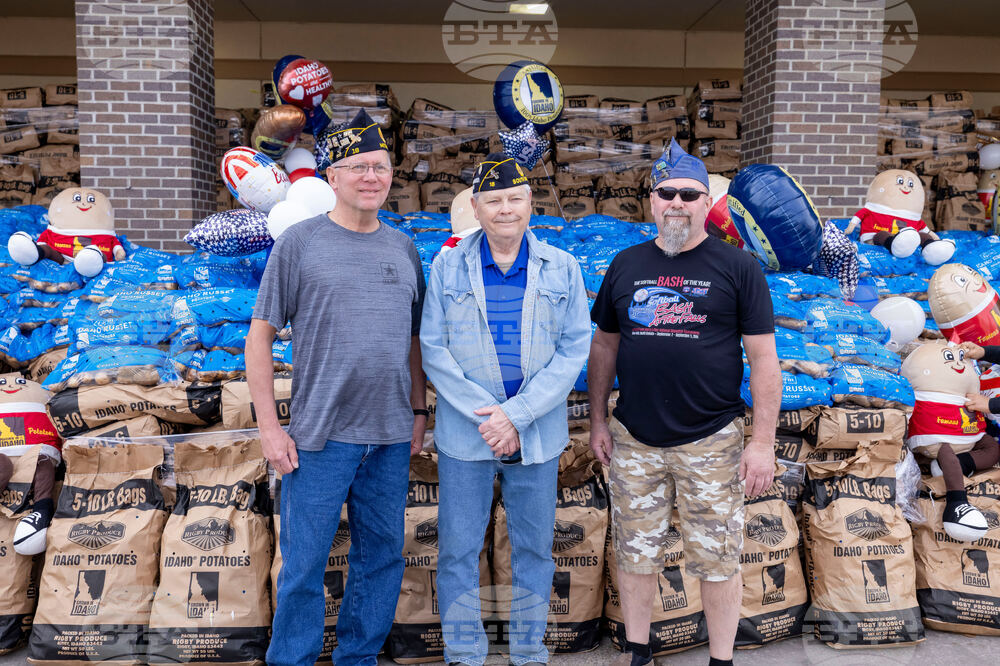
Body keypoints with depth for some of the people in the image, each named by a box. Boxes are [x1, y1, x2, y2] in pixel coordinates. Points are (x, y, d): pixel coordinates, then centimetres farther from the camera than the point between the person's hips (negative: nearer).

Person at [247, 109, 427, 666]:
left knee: (383, 557, 13)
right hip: (320, 437, -4)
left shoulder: (404, 249, 10)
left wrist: (419, 414, 12)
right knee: (304, 566, 3)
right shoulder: (299, 243, -2)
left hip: (391, 438, 4)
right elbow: (260, 336, -2)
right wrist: (269, 427, -6)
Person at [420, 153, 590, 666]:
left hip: (538, 434, 1)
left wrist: (517, 415, -13)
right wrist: (486, 414, -13)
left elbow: (573, 350, -3)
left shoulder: (562, 269, 2)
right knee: (458, 548, 7)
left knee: (534, 549, 12)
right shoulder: (447, 267, 1)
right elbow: (433, 350, -3)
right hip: (464, 433, 0)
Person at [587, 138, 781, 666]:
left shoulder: (738, 267, -2)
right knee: (635, 554, 13)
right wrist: (597, 418, 10)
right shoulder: (626, 264, 8)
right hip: (633, 441, 3)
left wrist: (763, 442, -8)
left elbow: (763, 360, -4)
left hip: (712, 441, -3)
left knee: (717, 561, 7)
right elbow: (604, 346, 14)